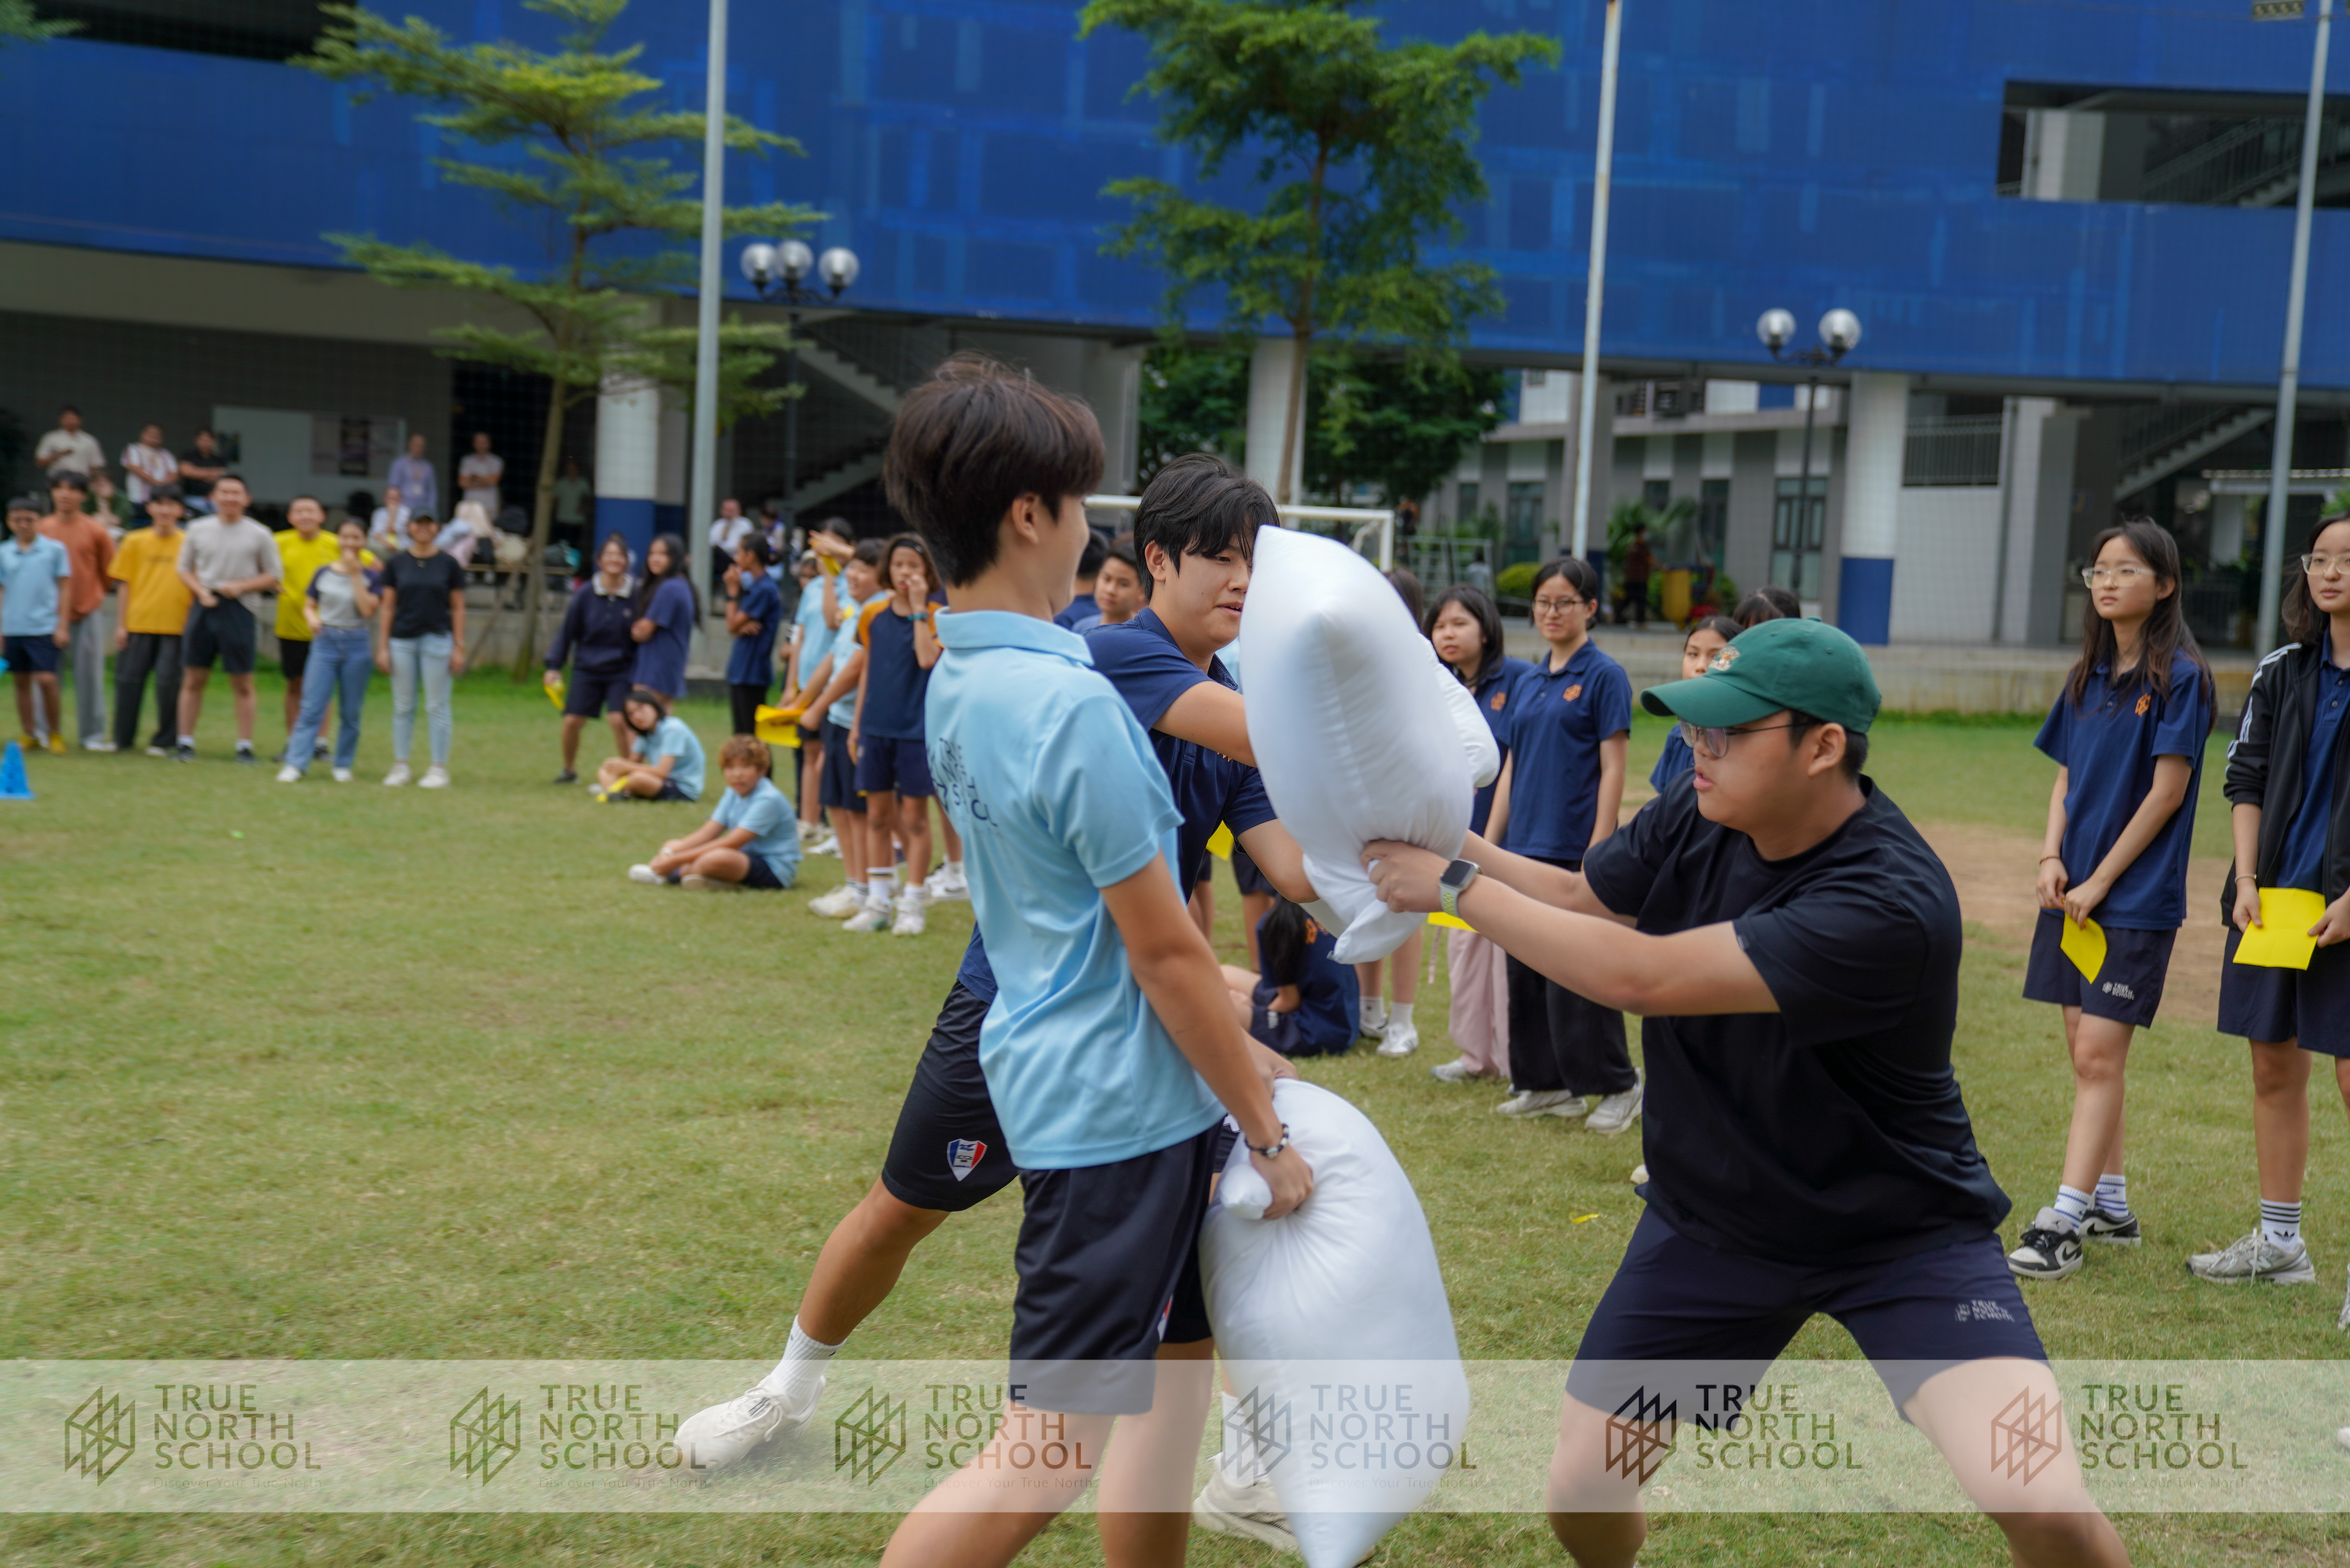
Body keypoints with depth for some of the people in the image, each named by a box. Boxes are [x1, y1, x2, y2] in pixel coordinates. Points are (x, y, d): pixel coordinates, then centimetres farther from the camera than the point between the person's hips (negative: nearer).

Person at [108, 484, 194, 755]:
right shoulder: (135, 541, 6)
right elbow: (126, 585, 7)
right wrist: (121, 624, 2)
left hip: (176, 624, -1)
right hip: (138, 622, 1)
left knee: (168, 682, -2)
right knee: (128, 680, 4)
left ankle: (163, 742, 8)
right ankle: (123, 739, 16)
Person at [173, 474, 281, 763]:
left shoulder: (259, 535, 2)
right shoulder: (198, 530, 9)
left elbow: (275, 576, 4)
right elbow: (184, 569, 14)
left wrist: (241, 586, -10)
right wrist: (201, 591, -4)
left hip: (240, 609, -2)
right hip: (205, 607, 2)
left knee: (243, 684, 0)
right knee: (193, 680, 4)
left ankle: (245, 747, 6)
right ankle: (185, 742, 12)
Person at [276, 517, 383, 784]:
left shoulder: (371, 575, 1)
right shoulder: (323, 573, 6)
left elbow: (368, 610, -12)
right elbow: (309, 605, 13)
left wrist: (355, 574, -13)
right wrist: (313, 619, -9)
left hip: (357, 644, -1)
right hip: (325, 641, 1)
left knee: (350, 712, 5)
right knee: (312, 707, -7)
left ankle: (343, 765, 16)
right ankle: (296, 765, -10)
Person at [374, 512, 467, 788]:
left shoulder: (448, 564, 2)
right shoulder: (396, 563, 5)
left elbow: (458, 608, 3)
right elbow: (388, 607, 6)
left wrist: (459, 648, -2)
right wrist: (382, 647, 1)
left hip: (437, 640, -2)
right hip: (402, 642, 2)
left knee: (437, 707, 1)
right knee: (403, 707, 7)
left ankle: (439, 769, 7)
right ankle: (400, 766, 15)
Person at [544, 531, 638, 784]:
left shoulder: (635, 595, -7)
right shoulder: (585, 594, -3)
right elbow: (567, 630, 4)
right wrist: (554, 666, 2)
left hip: (621, 670, -2)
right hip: (586, 668, 2)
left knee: (619, 720, -16)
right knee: (572, 721, 0)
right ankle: (569, 770, 24)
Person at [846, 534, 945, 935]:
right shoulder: (873, 615, 7)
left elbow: (927, 659, -21)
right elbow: (867, 671, 13)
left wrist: (918, 608, -17)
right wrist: (856, 724, 10)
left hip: (916, 728, -4)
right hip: (876, 727, 4)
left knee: (914, 816, 1)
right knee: (877, 814, 9)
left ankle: (912, 905, 8)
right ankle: (877, 903, 17)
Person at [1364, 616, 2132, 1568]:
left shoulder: (1893, 906, -33)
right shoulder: (1698, 816, -11)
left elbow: (1642, 978, -34)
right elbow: (1576, 899, 3)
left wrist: (1455, 889, -26)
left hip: (1900, 1230, -5)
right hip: (1714, 1220, 5)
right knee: (1580, 1491, 6)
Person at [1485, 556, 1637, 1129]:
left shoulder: (1604, 676, -5)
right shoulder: (1529, 683, 14)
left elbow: (1613, 769, -9)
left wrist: (1599, 851, -15)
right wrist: (1489, 843, 12)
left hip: (1575, 847, -7)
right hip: (1524, 846, 7)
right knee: (1525, 971, 10)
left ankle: (1619, 1085, 7)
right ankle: (1549, 1085, 20)